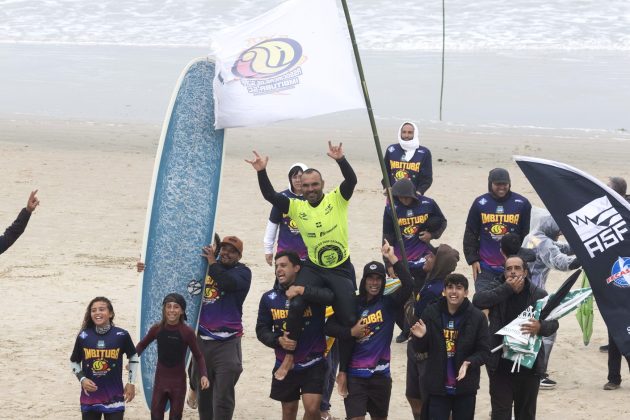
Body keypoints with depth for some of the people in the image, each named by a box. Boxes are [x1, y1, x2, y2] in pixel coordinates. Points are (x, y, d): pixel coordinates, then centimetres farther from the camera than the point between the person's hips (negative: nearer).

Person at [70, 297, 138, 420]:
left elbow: (133, 357, 11)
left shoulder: (121, 335, -6)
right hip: (90, 397, 1)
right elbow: (74, 362, 10)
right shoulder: (83, 337, -4)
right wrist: (82, 379, -6)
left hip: (114, 397, -1)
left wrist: (131, 383, 8)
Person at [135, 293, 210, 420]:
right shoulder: (157, 329, -7)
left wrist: (203, 375, -21)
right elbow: (142, 344, 10)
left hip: (178, 381, -2)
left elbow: (198, 356, -6)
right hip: (160, 380, 2)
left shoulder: (187, 332, -14)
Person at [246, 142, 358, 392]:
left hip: (341, 270, -1)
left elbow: (351, 180, -23)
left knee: (348, 320, -3)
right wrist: (262, 173, -23)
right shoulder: (297, 207, 0)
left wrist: (340, 160, -40)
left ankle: (343, 372, 12)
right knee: (296, 305, -22)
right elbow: (270, 195, -8)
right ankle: (289, 357, -4)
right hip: (314, 268, 1)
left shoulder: (337, 199, -7)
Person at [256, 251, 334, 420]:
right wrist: (278, 340, -13)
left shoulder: (312, 292, -9)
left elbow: (331, 296, -30)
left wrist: (301, 290, -33)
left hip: (313, 364, -3)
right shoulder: (269, 298, 1)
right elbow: (262, 329, 6)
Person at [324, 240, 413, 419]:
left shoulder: (388, 303, 1)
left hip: (380, 374, 1)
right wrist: (351, 332, -13)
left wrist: (392, 258, -19)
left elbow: (408, 285, -15)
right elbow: (329, 327, 2)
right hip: (355, 375, -1)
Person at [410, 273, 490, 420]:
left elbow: (484, 352, -5)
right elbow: (421, 349, 4)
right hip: (438, 386, 1)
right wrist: (420, 337, -18)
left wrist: (469, 363, -24)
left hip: (465, 387, -1)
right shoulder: (431, 313, -4)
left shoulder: (477, 317, -9)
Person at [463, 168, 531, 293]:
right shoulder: (480, 203, 1)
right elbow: (470, 233, 6)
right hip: (485, 268, 0)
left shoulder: (522, 203, 0)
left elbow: (527, 235, 4)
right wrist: (473, 260, 0)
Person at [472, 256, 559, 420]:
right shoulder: (497, 289, 2)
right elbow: (478, 300, -16)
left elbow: (553, 323, -2)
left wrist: (540, 327, -26)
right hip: (501, 365, -1)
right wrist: (507, 289, -17)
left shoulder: (538, 295, 1)